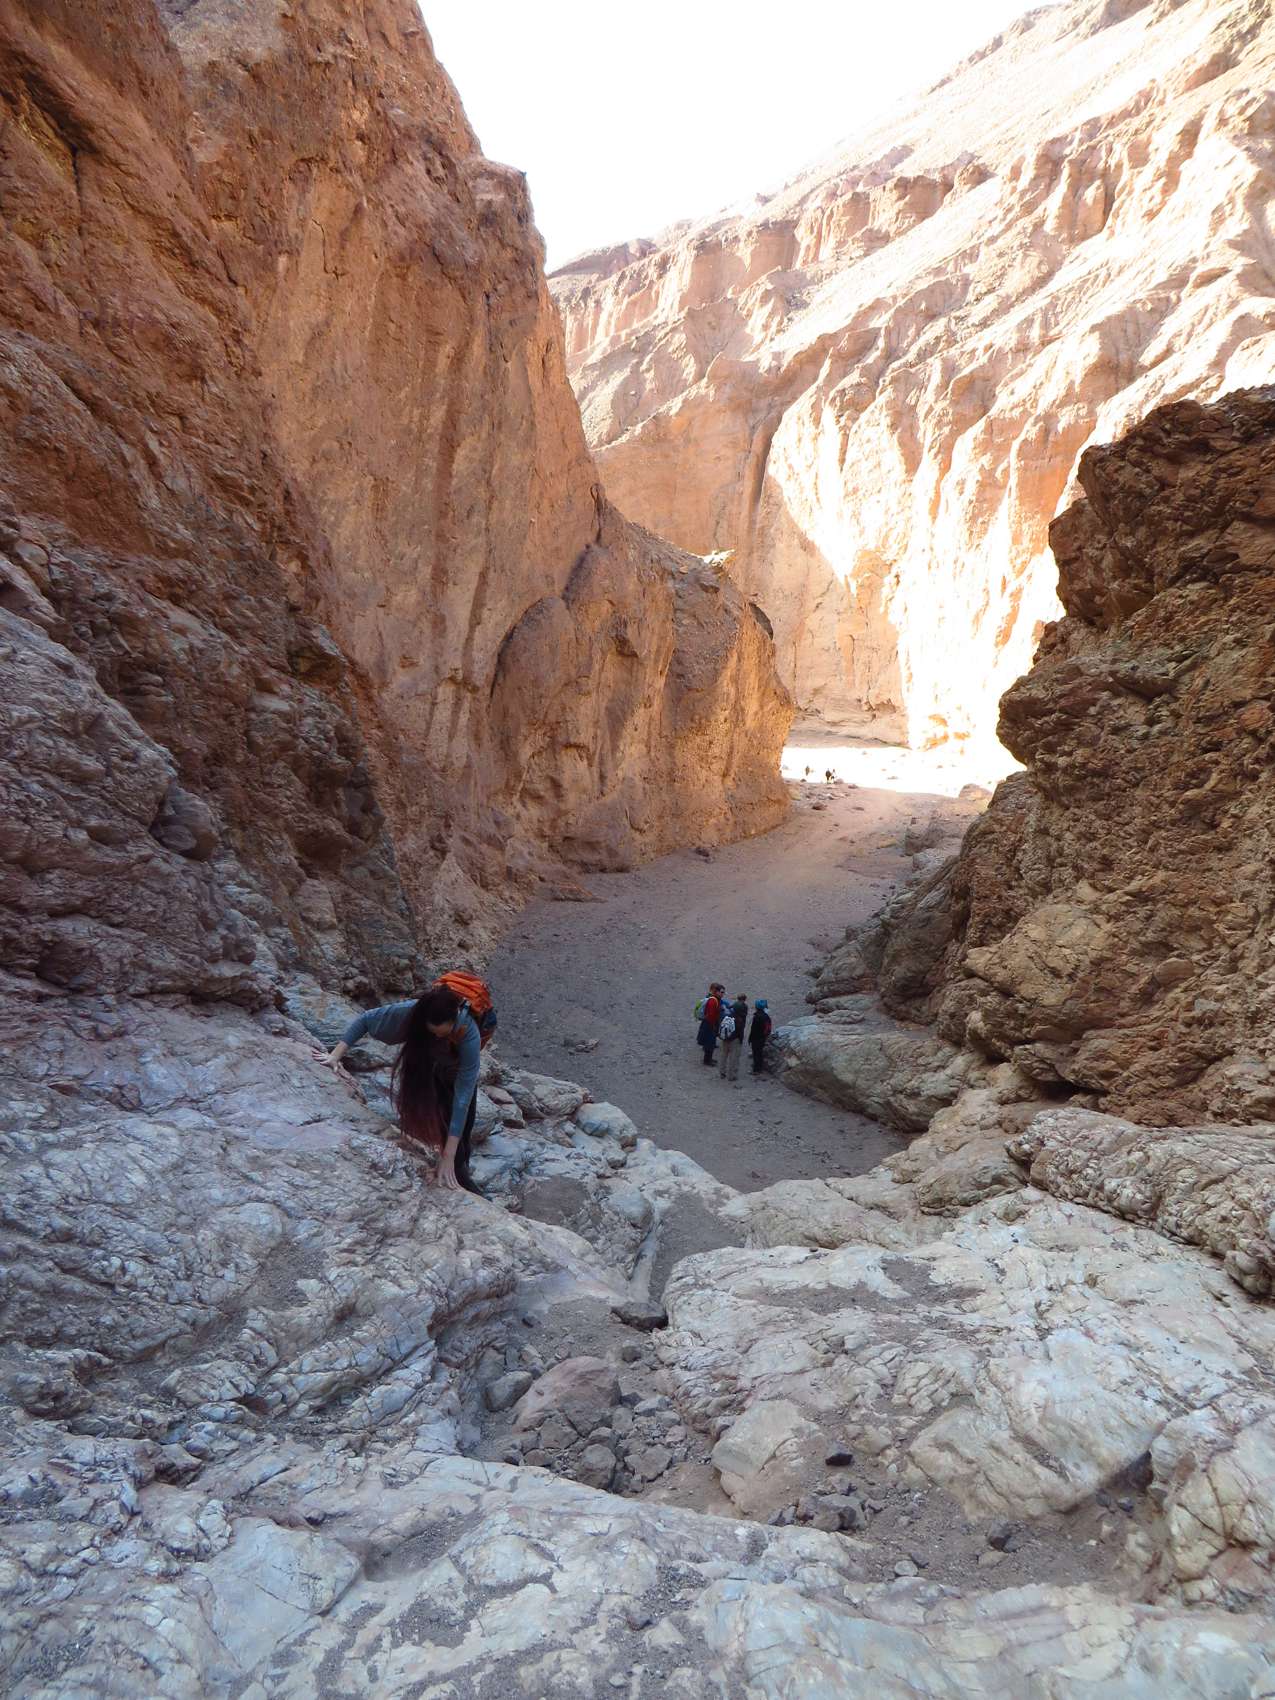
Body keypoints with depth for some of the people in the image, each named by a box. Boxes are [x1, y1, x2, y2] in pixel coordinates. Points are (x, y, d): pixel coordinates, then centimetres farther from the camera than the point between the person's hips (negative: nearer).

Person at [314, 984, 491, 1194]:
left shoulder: (469, 1035, -44)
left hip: (459, 1071, 0)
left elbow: (463, 1096, -43)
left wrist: (448, 1156, -44)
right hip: (427, 1068, 1)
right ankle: (460, 1175, 6)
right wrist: (335, 1056, -33)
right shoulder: (410, 1012, -41)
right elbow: (364, 1020, -23)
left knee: (464, 1130, 8)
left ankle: (461, 1174, 37)